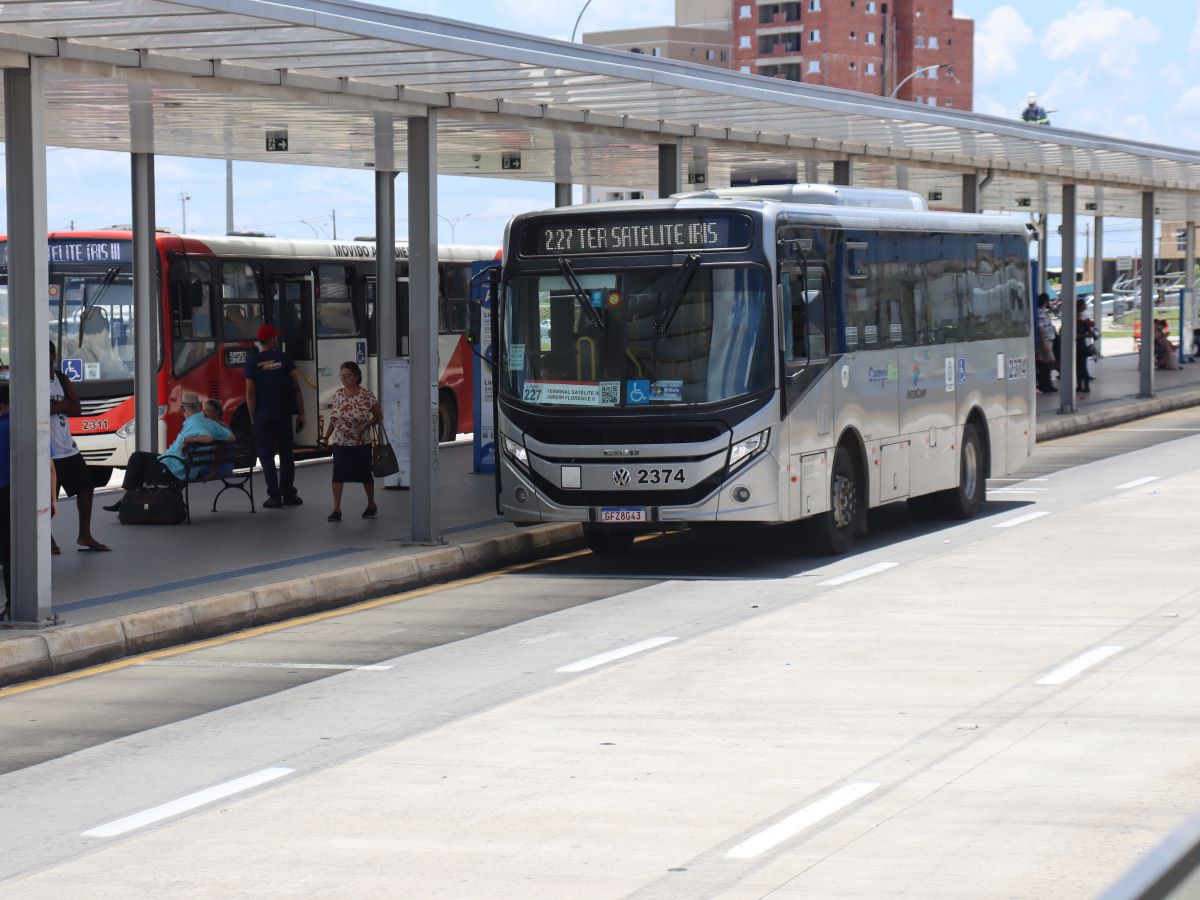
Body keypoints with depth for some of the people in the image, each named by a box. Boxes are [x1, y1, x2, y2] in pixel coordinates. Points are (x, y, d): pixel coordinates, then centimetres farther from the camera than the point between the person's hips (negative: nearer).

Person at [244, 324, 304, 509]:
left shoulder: (252, 362, -3)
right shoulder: (284, 359, 1)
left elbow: (250, 393, -7)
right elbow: (296, 388, -1)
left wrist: (253, 419, -1)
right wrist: (301, 413, 5)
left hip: (263, 415, -2)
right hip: (283, 414, 2)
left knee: (266, 455, 3)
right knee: (286, 453, 12)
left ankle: (274, 496, -2)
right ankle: (288, 494, 15)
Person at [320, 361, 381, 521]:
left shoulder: (367, 396, -11)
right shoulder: (338, 394, 1)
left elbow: (379, 416, -1)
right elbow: (333, 418, 11)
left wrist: (366, 424, -17)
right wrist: (326, 436, 6)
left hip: (361, 444, -3)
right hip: (340, 443, 3)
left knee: (365, 475, 10)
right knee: (338, 475, -10)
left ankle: (371, 505, 31)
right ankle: (336, 510, -9)